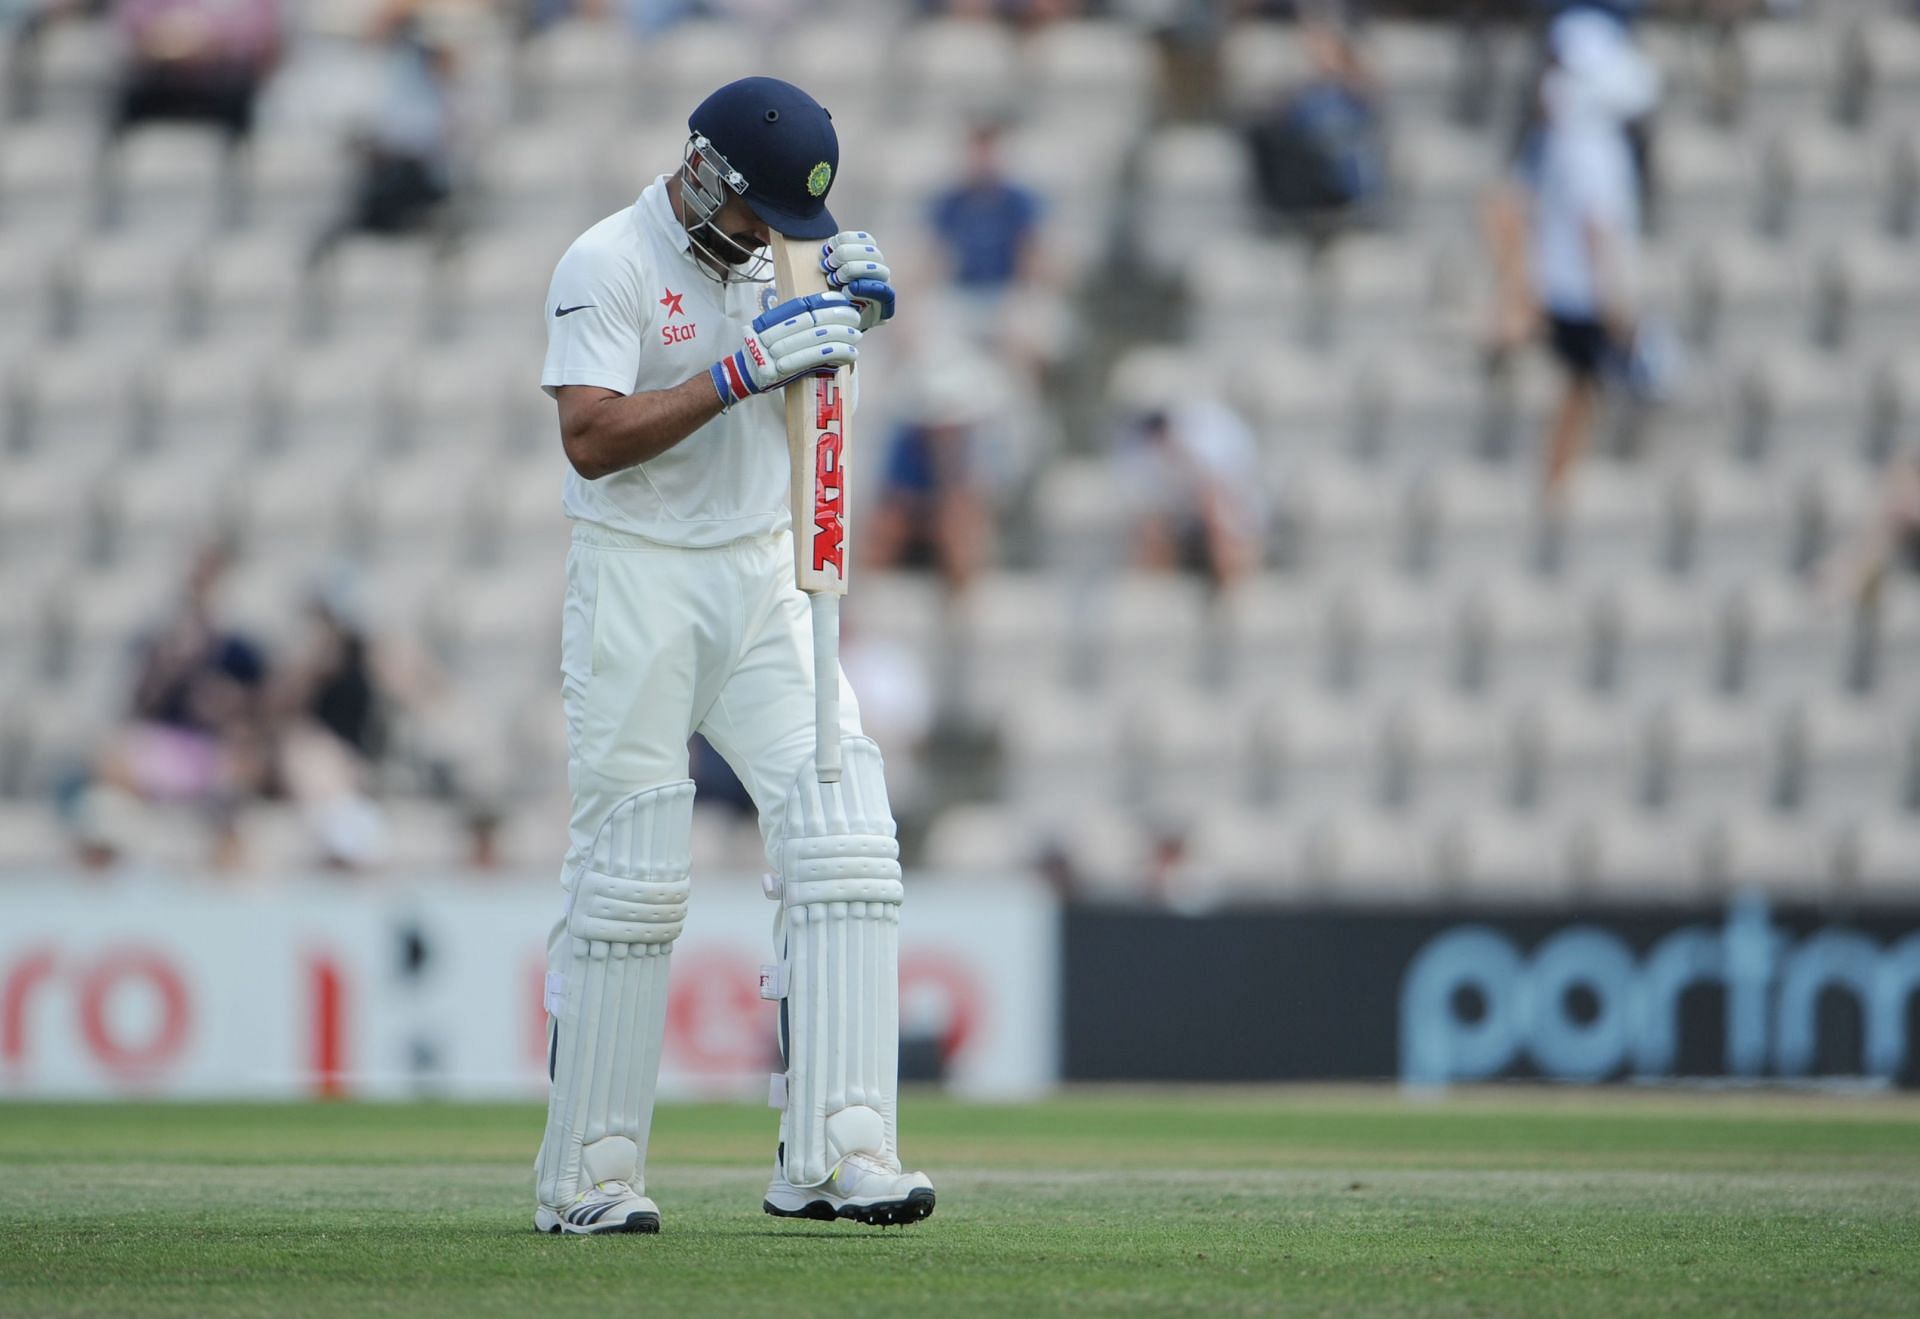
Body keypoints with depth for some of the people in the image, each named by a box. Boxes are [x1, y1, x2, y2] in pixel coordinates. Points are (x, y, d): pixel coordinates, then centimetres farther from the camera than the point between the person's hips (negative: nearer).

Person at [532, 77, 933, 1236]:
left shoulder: (771, 262, 11)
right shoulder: (609, 264, -9)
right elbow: (592, 438, -19)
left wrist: (848, 321, -3)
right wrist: (750, 366, -24)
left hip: (763, 585, 6)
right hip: (639, 586, -6)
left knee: (844, 844, -10)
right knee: (630, 881, -5)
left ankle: (834, 1156, -14)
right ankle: (589, 1179, 5)